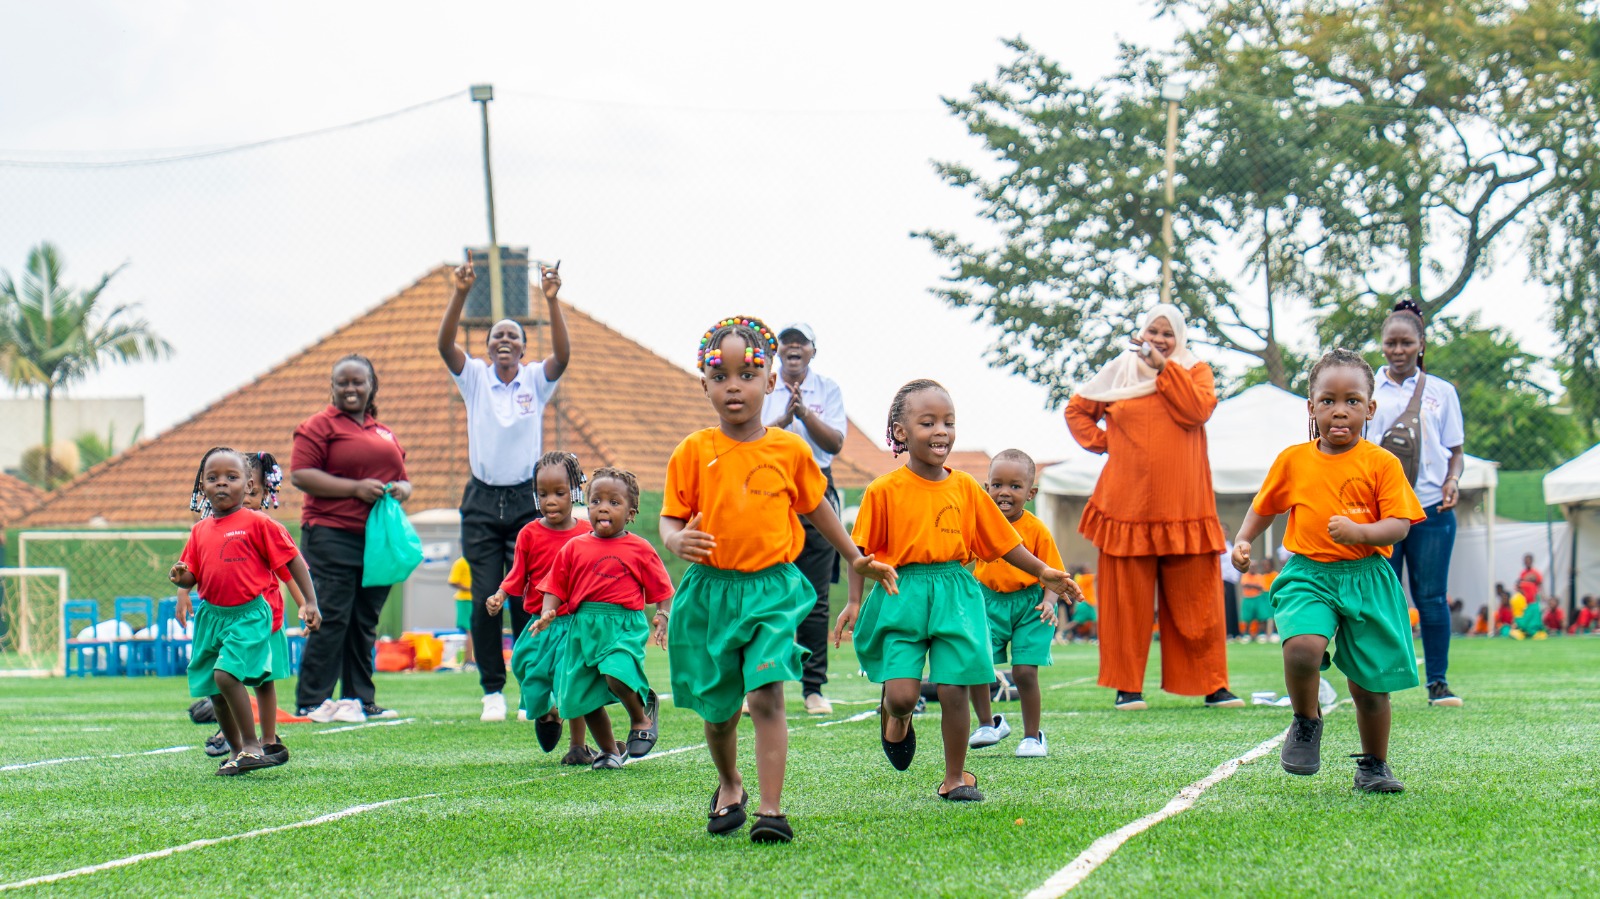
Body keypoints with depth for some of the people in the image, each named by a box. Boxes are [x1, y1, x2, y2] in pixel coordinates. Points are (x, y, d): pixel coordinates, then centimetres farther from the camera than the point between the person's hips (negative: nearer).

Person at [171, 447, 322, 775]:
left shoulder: (258, 523, -7)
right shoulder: (200, 531, 9)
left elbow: (293, 561, -4)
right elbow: (192, 574, 15)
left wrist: (310, 602, -7)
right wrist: (181, 577, -9)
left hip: (249, 613, -6)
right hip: (211, 615, 6)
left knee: (226, 674, -23)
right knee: (213, 688, 8)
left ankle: (252, 745, -13)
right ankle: (237, 749, 24)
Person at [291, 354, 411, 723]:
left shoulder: (385, 433, 21)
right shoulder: (319, 426, 1)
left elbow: (403, 478, 28)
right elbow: (300, 475, -10)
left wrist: (402, 489, 2)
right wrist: (356, 489, -16)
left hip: (377, 538, 6)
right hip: (332, 534, -6)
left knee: (365, 622, 8)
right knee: (331, 617, -9)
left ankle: (361, 699, 13)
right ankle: (313, 701, -6)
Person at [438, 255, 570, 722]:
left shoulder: (536, 380, 3)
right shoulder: (474, 377, 4)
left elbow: (562, 354, -15)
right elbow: (445, 345, -12)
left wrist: (552, 300, -27)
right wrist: (460, 295, -25)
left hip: (525, 499, -1)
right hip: (482, 500, 1)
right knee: (485, 599, -4)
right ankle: (492, 691, 4)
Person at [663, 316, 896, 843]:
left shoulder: (791, 450, 0)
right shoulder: (694, 452, -3)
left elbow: (816, 507, 16)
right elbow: (670, 518, -1)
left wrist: (856, 559, 26)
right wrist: (677, 541, -25)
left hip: (772, 589, -1)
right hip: (710, 591, 1)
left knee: (766, 696, -16)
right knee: (717, 706, 14)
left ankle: (771, 809, -16)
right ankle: (729, 786, 41)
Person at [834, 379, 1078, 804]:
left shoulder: (966, 488, 6)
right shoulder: (884, 490, -3)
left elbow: (1002, 540, 13)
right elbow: (862, 549, 1)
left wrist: (1044, 573, 7)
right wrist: (854, 602, -6)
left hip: (955, 596, 2)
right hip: (901, 597, -2)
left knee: (954, 691, -1)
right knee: (902, 695, -11)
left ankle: (955, 778, 16)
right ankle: (896, 719, 27)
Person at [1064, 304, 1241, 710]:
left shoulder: (1195, 371, 10)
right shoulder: (1119, 372, 12)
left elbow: (1197, 409, -10)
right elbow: (1077, 409, 23)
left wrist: (1165, 367, -10)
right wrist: (1100, 441, 7)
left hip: (1182, 505, -1)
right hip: (1128, 503, 1)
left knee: (1196, 596, -1)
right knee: (1128, 597, 1)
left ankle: (1212, 684, 5)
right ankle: (1127, 685, 7)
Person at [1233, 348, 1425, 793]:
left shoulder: (1381, 463, -2)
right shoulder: (1293, 460, 6)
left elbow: (1399, 525, -8)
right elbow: (1264, 506, 21)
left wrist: (1360, 532, -25)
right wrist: (1243, 541, 5)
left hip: (1366, 578, 0)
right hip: (1308, 574, 0)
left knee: (1371, 683, 5)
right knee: (1301, 645, -29)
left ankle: (1373, 765, 27)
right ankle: (1306, 722, 0)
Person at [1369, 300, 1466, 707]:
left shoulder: (1442, 391, 10)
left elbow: (1455, 449, 12)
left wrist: (1453, 481, -6)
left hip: (1431, 506, 0)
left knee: (1431, 596, 0)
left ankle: (1438, 682, 8)